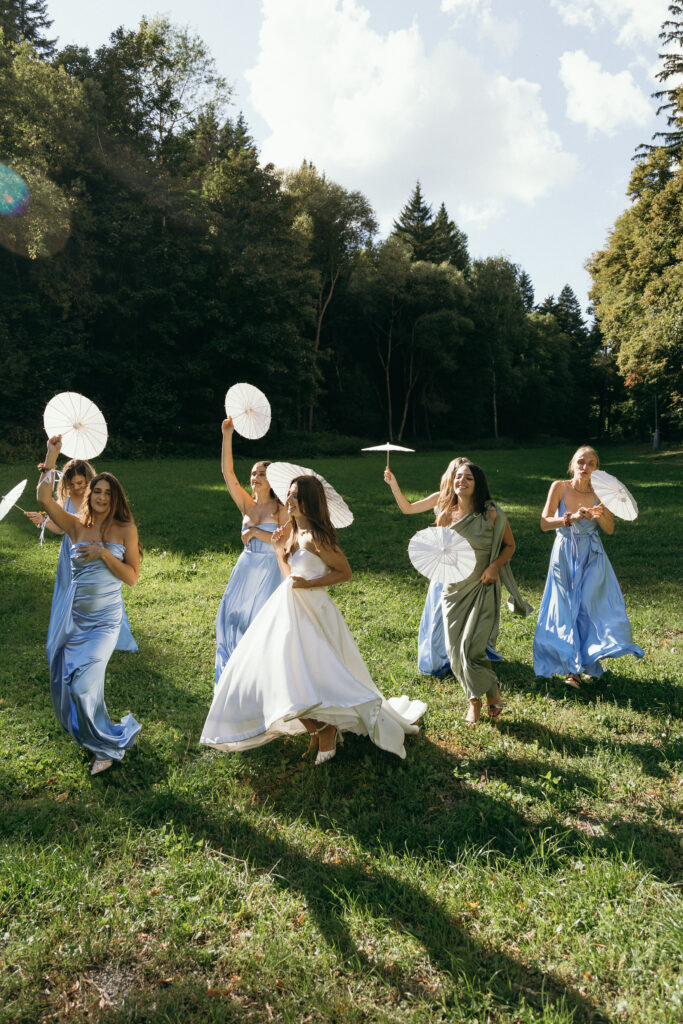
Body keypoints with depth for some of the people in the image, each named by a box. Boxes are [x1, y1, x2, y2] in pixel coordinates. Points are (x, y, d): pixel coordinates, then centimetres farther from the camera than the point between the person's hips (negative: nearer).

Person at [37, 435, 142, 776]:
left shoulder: (126, 529, -4)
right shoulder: (77, 526, 1)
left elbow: (132, 577, -6)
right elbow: (44, 498, -12)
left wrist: (104, 554, -17)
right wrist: (52, 456, -12)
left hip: (104, 619, -3)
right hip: (72, 615, 4)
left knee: (82, 685, -8)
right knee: (65, 681, 11)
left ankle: (107, 746, 16)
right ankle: (89, 737, 37)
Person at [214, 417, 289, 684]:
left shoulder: (280, 509, -7)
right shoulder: (247, 505, 3)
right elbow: (228, 473, -6)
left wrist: (256, 532, -17)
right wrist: (227, 436, -13)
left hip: (269, 571, -4)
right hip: (245, 568, 4)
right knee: (232, 618, 5)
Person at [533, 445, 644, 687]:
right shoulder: (559, 487, -9)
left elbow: (610, 529, -1)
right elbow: (544, 523, -13)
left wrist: (600, 516, -21)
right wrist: (571, 518, -28)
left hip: (592, 558, 1)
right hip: (565, 556, -1)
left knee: (592, 607, 2)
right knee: (567, 610, 4)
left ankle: (588, 661, 23)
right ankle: (572, 667, 16)